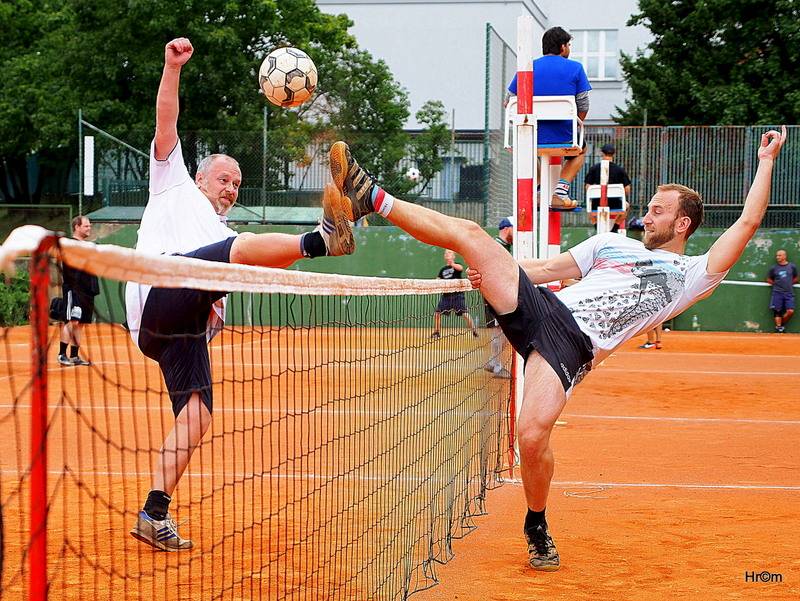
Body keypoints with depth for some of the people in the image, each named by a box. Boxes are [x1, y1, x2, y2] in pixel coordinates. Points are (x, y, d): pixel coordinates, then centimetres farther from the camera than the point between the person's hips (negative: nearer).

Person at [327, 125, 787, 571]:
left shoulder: (692, 275, 12)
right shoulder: (612, 244, 26)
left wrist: (767, 160, 11)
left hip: (572, 346, -4)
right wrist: (491, 271, 11)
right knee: (468, 233, -13)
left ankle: (538, 528, 4)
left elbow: (747, 223, 7)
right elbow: (549, 268, 25)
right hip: (540, 306, 5)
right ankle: (373, 198, -10)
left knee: (533, 437, -24)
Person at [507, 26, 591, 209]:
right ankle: (561, 189, 10)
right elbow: (583, 106, 0)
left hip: (533, 138, 2)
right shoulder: (575, 68, -2)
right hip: (564, 137, -1)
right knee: (579, 150, 33)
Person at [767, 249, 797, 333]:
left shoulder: (792, 266, 3)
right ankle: (778, 327, 5)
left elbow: (795, 279, 16)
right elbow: (769, 279, 13)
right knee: (777, 311, -2)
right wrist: (776, 284, 2)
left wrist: (788, 284, 5)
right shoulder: (773, 268, 2)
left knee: (790, 311, -10)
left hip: (789, 293, 1)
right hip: (777, 293, 0)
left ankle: (782, 324, 11)